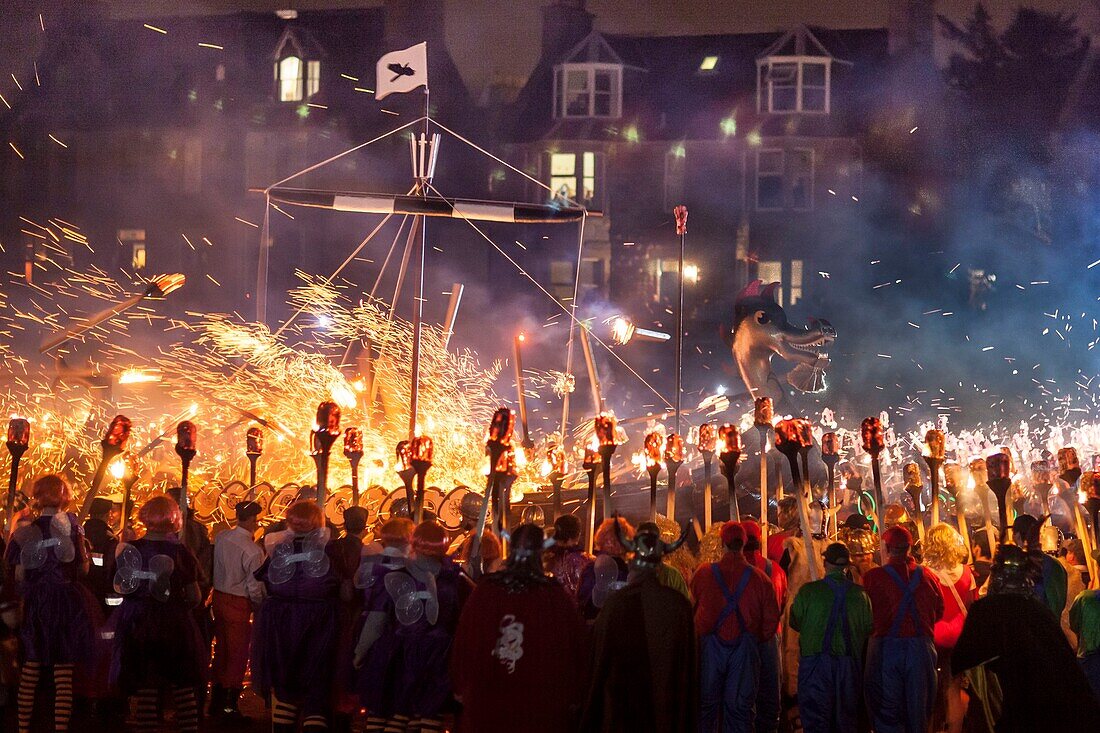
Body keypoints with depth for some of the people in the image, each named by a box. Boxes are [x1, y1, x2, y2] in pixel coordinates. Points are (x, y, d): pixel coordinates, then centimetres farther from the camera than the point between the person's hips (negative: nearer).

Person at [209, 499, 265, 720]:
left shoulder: (221, 538, -3)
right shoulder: (253, 551, -21)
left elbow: (213, 566, 7)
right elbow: (255, 588, -17)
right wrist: (261, 606, -1)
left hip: (218, 598, 6)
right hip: (239, 603, -6)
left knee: (221, 650, 18)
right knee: (238, 655, 6)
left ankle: (216, 702, 27)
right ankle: (230, 705, 10)